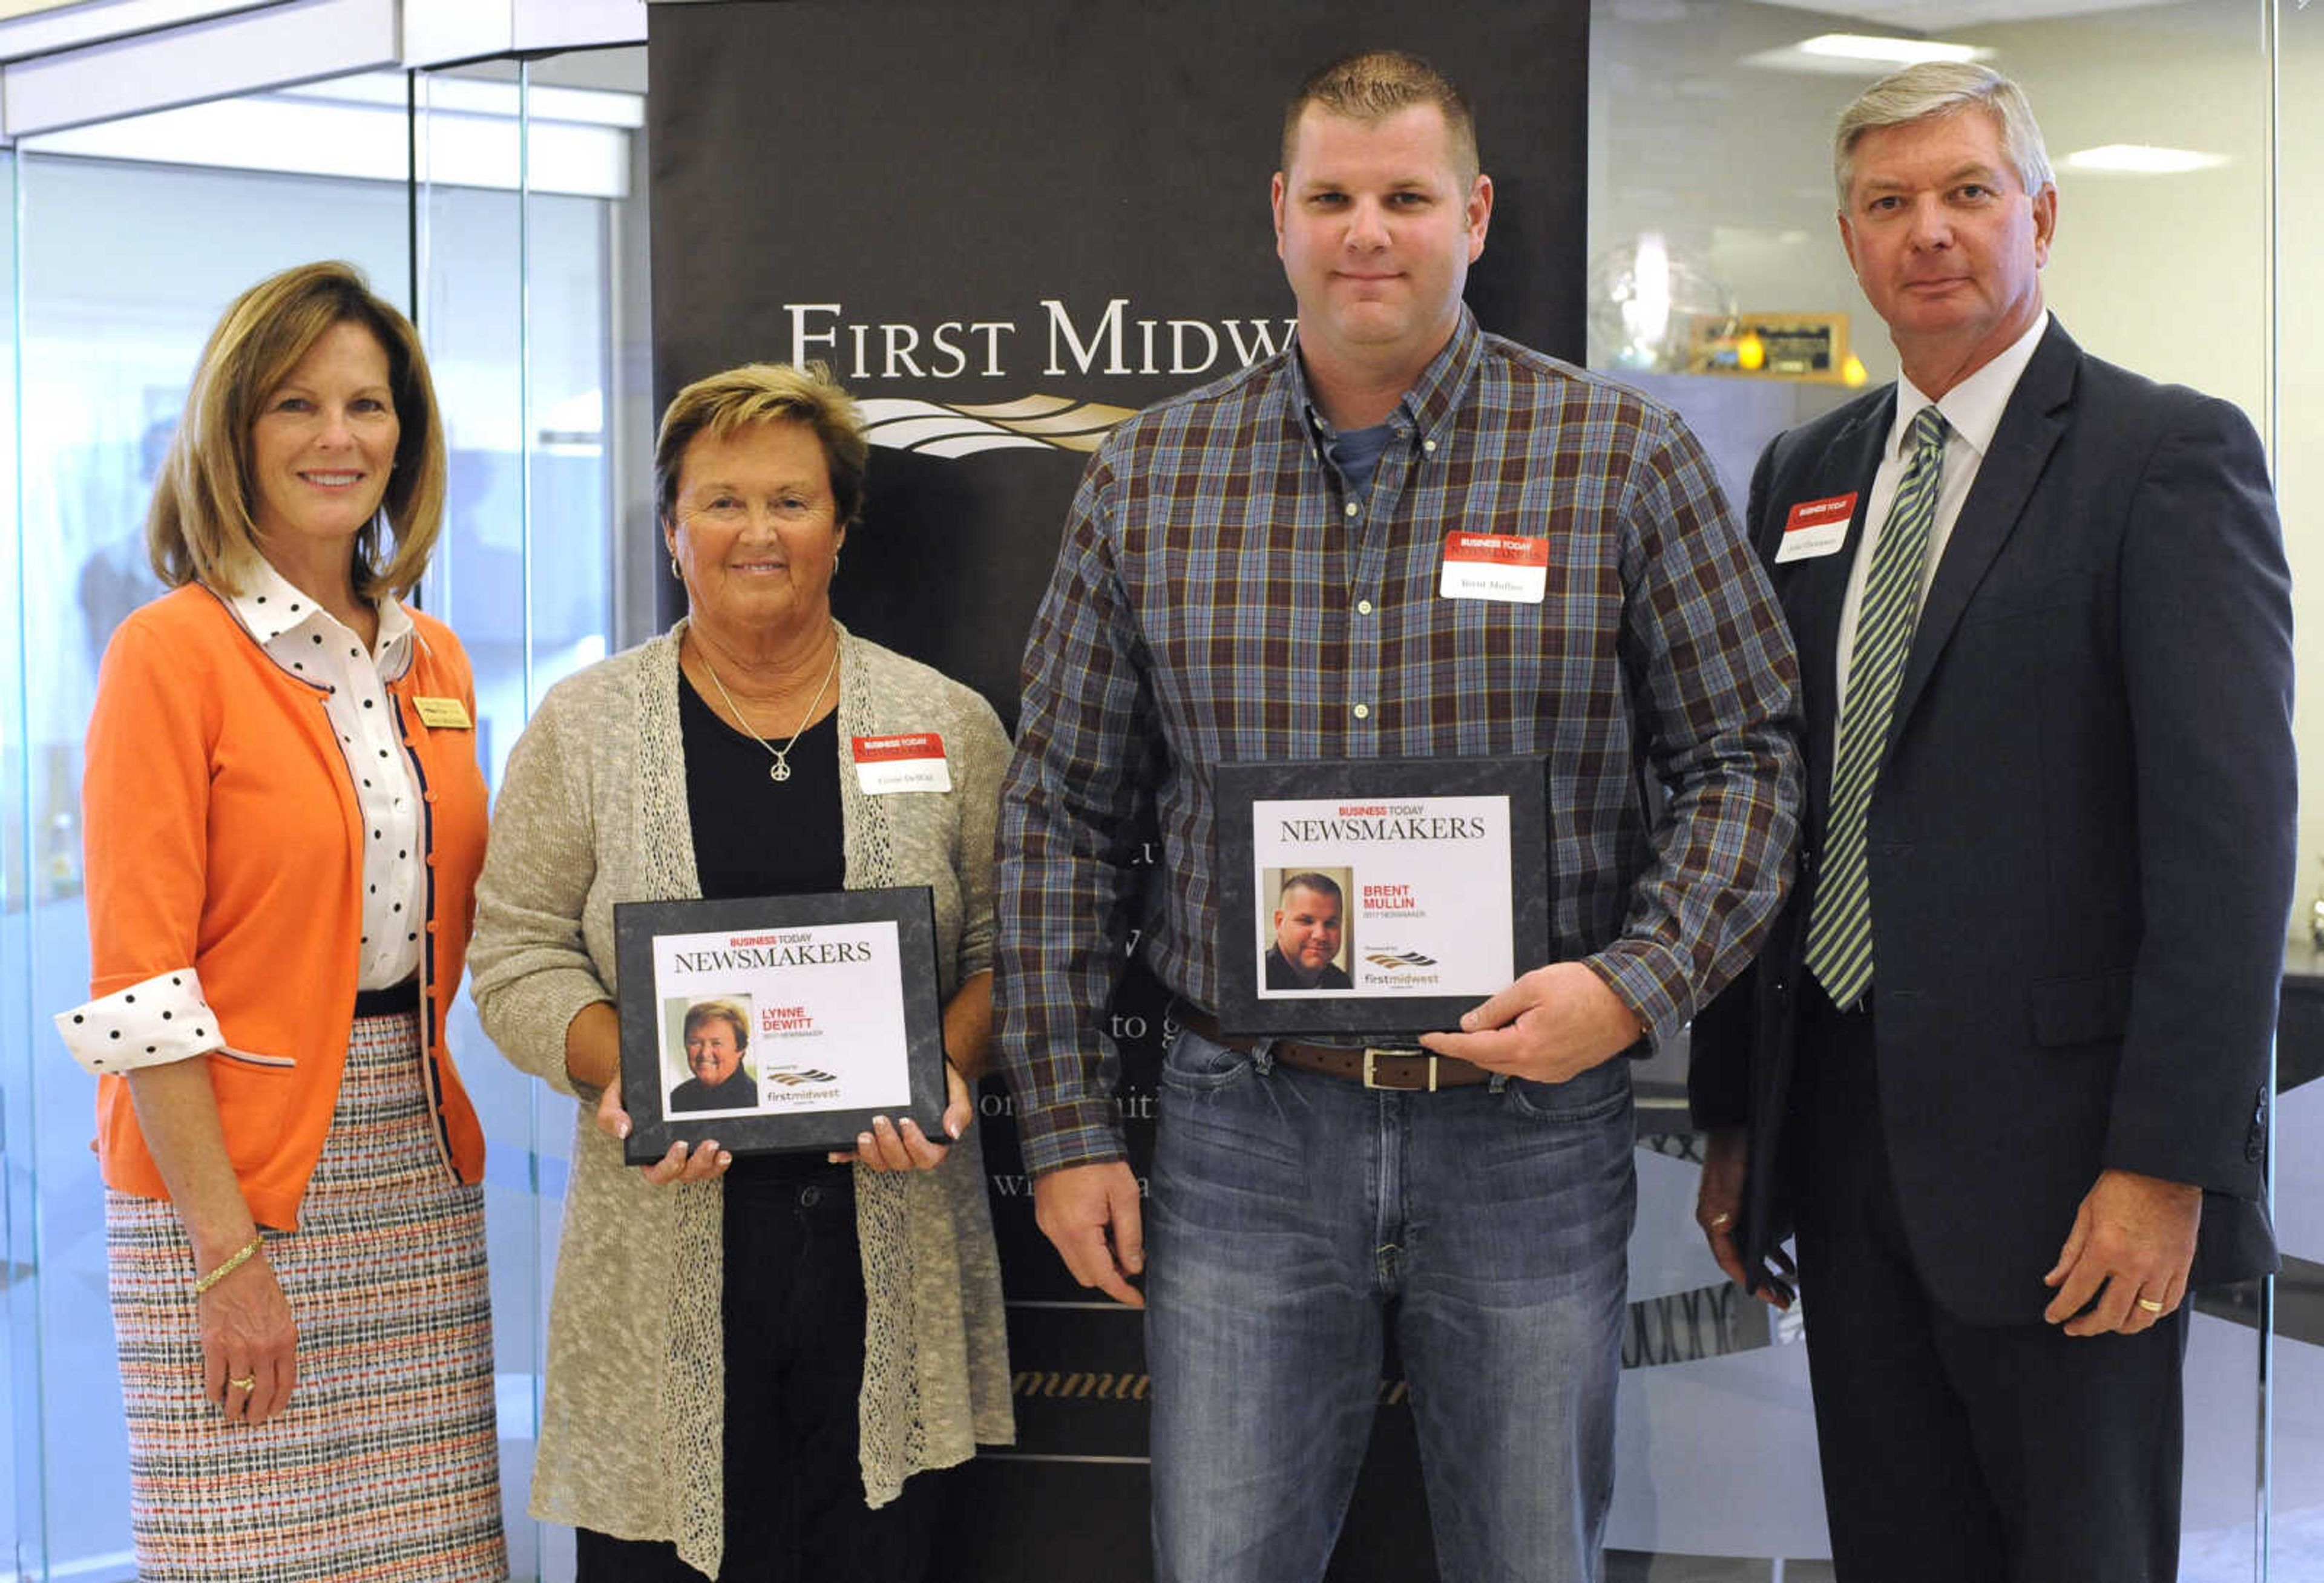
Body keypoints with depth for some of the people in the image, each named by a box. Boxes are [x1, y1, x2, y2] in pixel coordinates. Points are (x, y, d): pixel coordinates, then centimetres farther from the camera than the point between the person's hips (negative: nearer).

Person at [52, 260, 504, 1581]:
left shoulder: (433, 660, 12)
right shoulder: (174, 651, -7)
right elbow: (136, 979, -12)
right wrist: (226, 1249, -15)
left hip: (420, 1165, 6)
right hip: (235, 1169, -5)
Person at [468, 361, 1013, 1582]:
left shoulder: (947, 726, 8)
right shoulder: (583, 728, 6)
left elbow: (1002, 950, 7)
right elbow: (519, 955, 4)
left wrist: (945, 1070, -10)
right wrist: (620, 1072, -13)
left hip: (886, 1230, 1)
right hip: (669, 1242, 0)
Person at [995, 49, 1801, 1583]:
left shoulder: (1628, 459, -2)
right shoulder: (1149, 477, 3)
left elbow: (1747, 753, 1)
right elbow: (1065, 810, 6)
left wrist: (1636, 983, -15)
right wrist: (1067, 1124, 3)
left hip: (1531, 1127, -1)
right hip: (1245, 1131, 1)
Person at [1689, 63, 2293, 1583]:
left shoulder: (2171, 456, -6)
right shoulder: (1803, 474, 13)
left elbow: (2228, 829, -12)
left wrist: (2168, 1164, -18)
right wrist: (1735, 1115, 11)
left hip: (2055, 1153, -5)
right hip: (1840, 1129, 5)